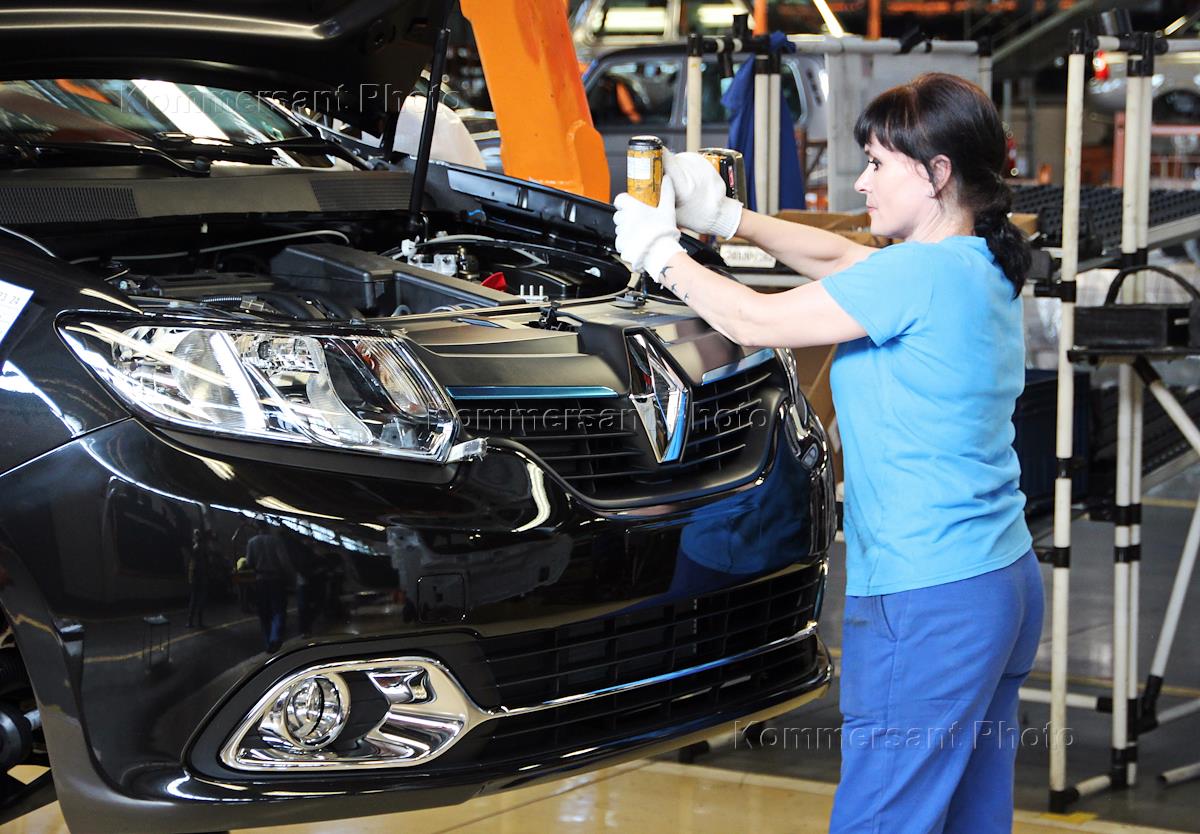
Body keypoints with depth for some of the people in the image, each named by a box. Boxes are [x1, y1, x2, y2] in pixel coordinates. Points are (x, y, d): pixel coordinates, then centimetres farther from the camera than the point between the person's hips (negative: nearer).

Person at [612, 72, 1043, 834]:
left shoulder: (922, 274, -18)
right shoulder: (986, 270, 10)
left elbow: (759, 323, -11)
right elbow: (842, 259, 23)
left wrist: (661, 255, 4)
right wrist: (727, 218, 20)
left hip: (928, 603, -10)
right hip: (1006, 583, 10)